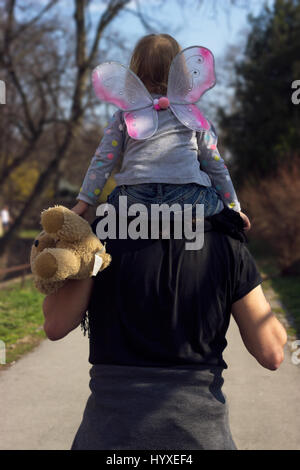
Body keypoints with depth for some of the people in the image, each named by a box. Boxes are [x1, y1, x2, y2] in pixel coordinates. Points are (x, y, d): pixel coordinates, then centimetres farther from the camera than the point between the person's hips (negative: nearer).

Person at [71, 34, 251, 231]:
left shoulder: (124, 114, 16)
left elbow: (103, 160, 10)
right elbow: (214, 164, 19)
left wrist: (84, 202, 15)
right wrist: (233, 207, 26)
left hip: (135, 200, 1)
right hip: (188, 199, -1)